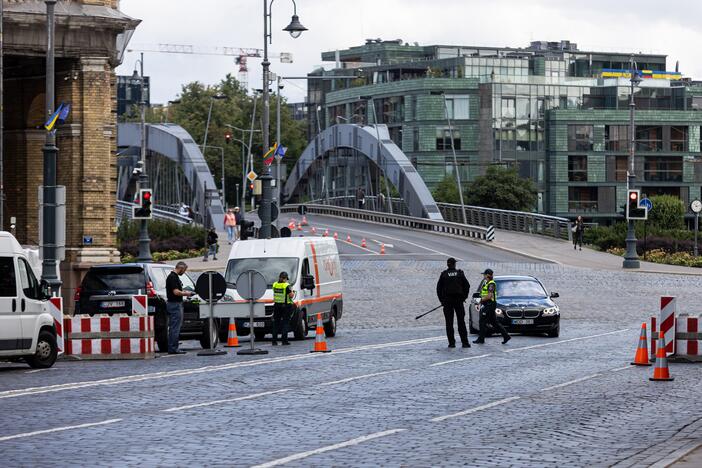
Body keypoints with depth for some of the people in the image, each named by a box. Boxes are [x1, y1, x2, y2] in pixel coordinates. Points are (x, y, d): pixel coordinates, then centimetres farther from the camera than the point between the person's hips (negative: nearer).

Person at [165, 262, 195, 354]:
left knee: (174, 328, 11)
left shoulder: (175, 276, 16)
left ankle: (172, 348, 14)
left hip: (177, 304, 11)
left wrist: (184, 292, 13)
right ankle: (173, 349, -7)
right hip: (174, 304, -11)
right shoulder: (173, 277, -17)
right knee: (175, 328, -8)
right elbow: (176, 292, -23)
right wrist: (185, 293, -9)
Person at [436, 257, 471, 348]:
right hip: (458, 300, 1)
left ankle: (451, 342, -1)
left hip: (447, 300, -1)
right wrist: (464, 297, 13)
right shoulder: (460, 273, 2)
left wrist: (442, 300, 9)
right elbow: (467, 286, 3)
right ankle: (465, 342, 0)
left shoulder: (444, 274, 0)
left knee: (449, 323, 3)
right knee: (461, 322, 4)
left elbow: (439, 288, 1)